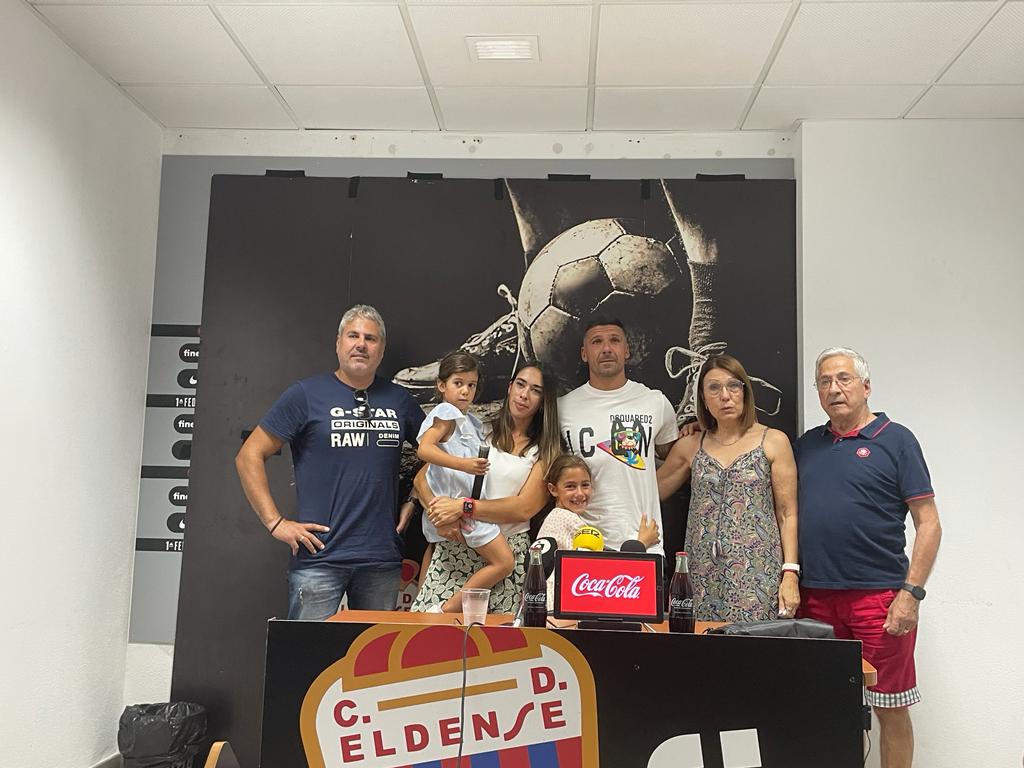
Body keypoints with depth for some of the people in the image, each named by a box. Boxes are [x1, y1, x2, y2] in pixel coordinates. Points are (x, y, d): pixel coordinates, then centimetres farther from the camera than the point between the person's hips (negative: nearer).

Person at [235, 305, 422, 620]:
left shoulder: (400, 400, 9)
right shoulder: (306, 395, -1)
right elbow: (249, 457, -1)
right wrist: (275, 522, -7)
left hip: (383, 560, 4)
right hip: (319, 556, -3)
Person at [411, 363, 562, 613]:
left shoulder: (545, 451, 9)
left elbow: (525, 508, -5)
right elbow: (422, 478, 4)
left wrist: (464, 507, -14)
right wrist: (439, 515, -14)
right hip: (456, 544, 0)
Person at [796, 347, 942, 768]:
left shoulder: (895, 439, -1)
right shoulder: (807, 444, 12)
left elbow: (928, 522, -5)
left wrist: (911, 593, -11)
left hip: (879, 596, -4)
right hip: (816, 596, 4)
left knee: (890, 709, 5)